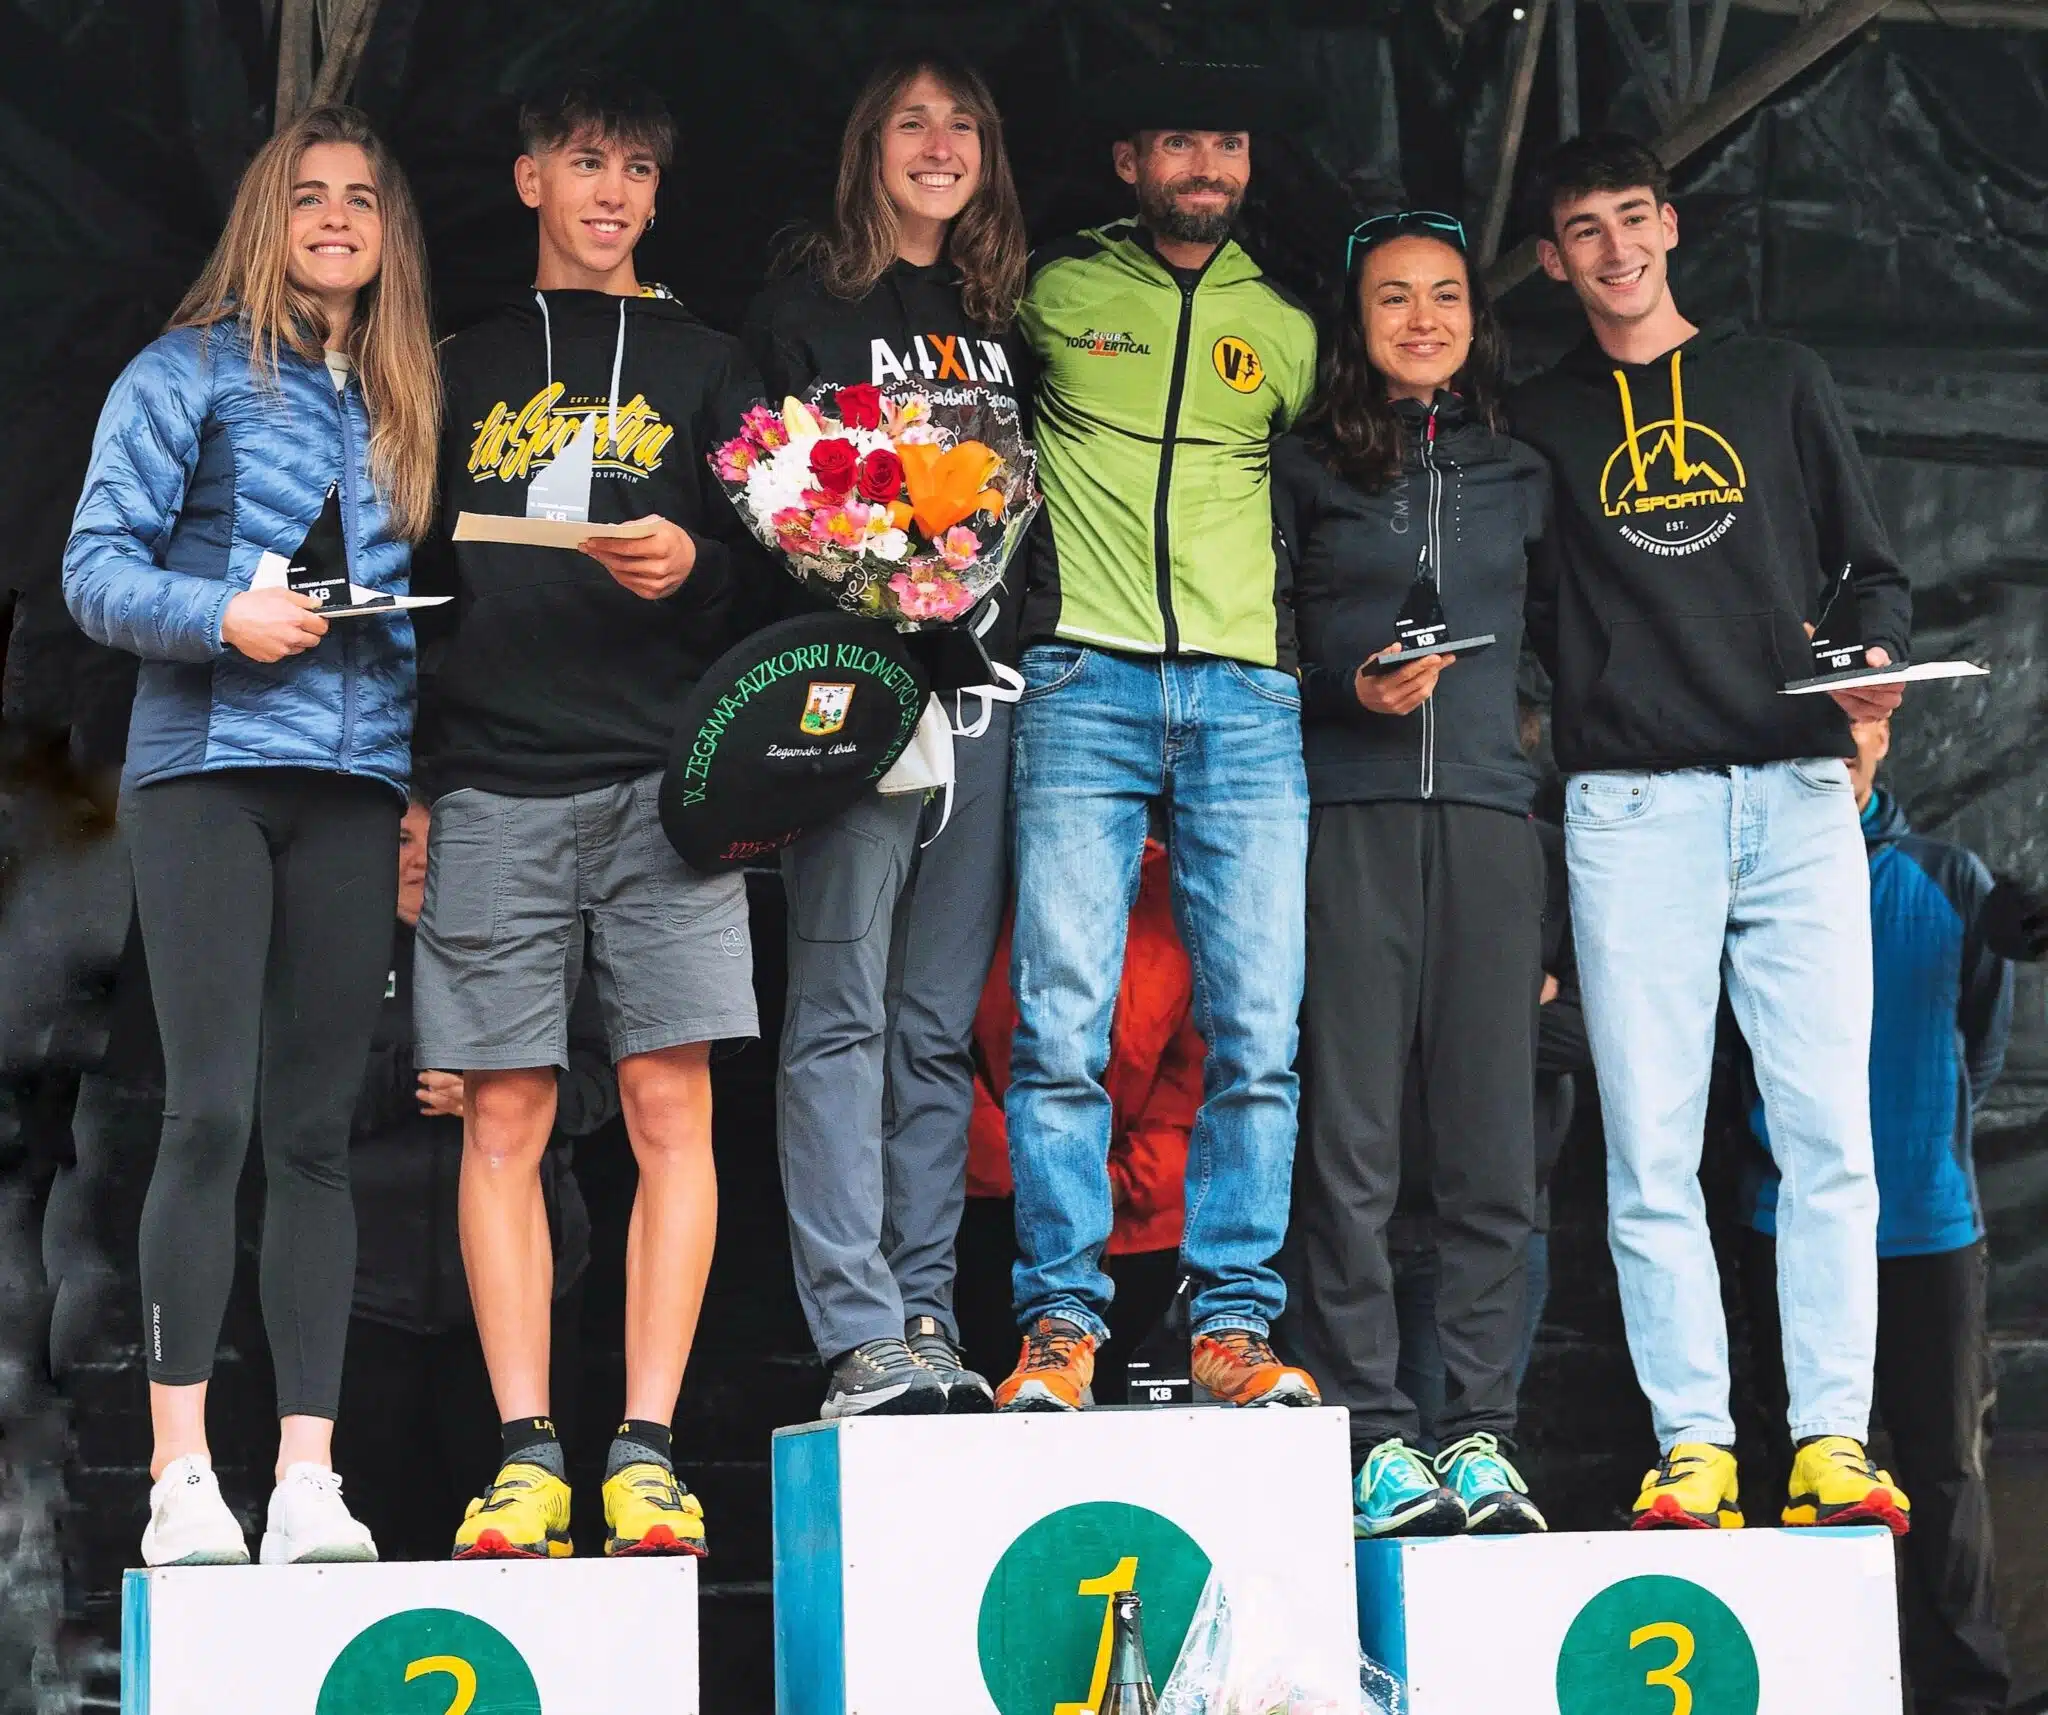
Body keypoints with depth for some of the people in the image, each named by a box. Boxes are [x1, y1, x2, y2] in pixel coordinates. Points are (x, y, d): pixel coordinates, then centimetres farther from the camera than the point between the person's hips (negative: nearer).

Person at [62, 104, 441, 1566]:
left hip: (358, 787, 4)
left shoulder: (411, 404, 17)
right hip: (208, 772, -4)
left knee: (318, 1129, 2)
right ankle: (181, 1476, -9)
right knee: (212, 1112, -11)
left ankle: (309, 1479, 1)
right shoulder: (190, 374, 5)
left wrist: (428, 785, 7)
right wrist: (222, 617, -18)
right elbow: (97, 569, -1)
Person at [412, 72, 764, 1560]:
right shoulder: (466, 367, 17)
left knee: (671, 1110, -7)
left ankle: (649, 1452, -5)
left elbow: (772, 561, 11)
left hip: (665, 775, -1)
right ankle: (526, 1454, -1)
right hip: (496, 783, 1)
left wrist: (695, 564, -11)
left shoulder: (705, 363, 15)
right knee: (505, 1119, -3)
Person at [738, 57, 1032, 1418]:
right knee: (842, 1012, -9)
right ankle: (861, 1334, -11)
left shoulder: (1001, 322, 20)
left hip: (983, 683, 5)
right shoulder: (808, 305, 6)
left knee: (940, 1023, 5)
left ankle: (929, 1318, 7)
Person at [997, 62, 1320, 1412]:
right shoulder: (1053, 290, 10)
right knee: (1063, 1022, -9)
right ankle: (1063, 1319, -4)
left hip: (1250, 699, 2)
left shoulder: (1284, 328, 16)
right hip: (1086, 684, -2)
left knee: (1259, 1032, -4)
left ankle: (1235, 1323, 1)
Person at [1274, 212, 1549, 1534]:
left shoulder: (1521, 473, 17)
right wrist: (1349, 694, -11)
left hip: (1490, 817, 2)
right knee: (1351, 1146, -6)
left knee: (1494, 1149, -1)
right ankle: (1375, 1438, -2)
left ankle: (1481, 1436, 3)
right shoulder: (1305, 469, 10)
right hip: (1350, 819, -2)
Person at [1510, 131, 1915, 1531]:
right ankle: (1693, 1444, -2)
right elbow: (1520, 620, 14)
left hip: (1797, 794, 0)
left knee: (1829, 1131, -6)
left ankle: (1832, 1441, -5)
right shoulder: (1539, 422, 15)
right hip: (1633, 808, 0)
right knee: (1652, 1149, -4)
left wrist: (1876, 657, -4)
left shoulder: (1779, 382, 16)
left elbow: (1874, 563, 15)